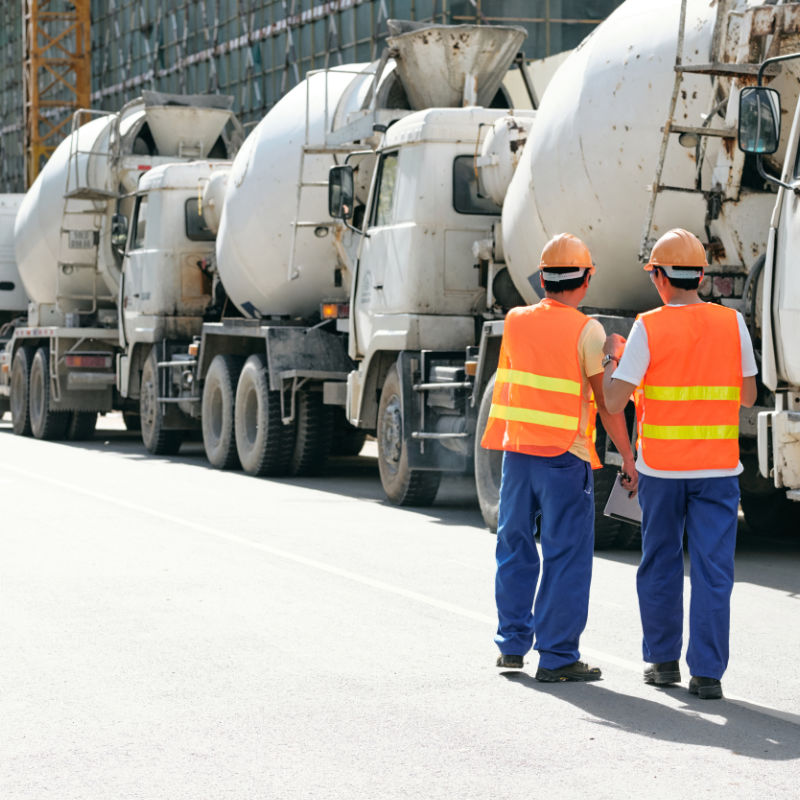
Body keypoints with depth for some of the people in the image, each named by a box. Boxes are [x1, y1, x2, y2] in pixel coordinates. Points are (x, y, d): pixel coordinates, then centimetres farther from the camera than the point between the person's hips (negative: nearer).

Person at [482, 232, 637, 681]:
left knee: (516, 546, 17)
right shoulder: (587, 331, -10)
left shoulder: (516, 322, 6)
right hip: (566, 458, -5)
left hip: (517, 450, 5)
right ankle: (557, 657, 1)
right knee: (566, 556, 0)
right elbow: (607, 402, -11)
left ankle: (512, 643, 23)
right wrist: (629, 459, -4)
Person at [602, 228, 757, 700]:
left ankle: (663, 660, 22)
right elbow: (748, 396, 9)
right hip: (718, 467, 1)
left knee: (660, 564, 14)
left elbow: (614, 401, -10)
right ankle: (707, 673, 0)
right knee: (713, 569, 2)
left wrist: (613, 356, 9)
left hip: (661, 466, -1)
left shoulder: (648, 328, -8)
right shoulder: (732, 324, 0)